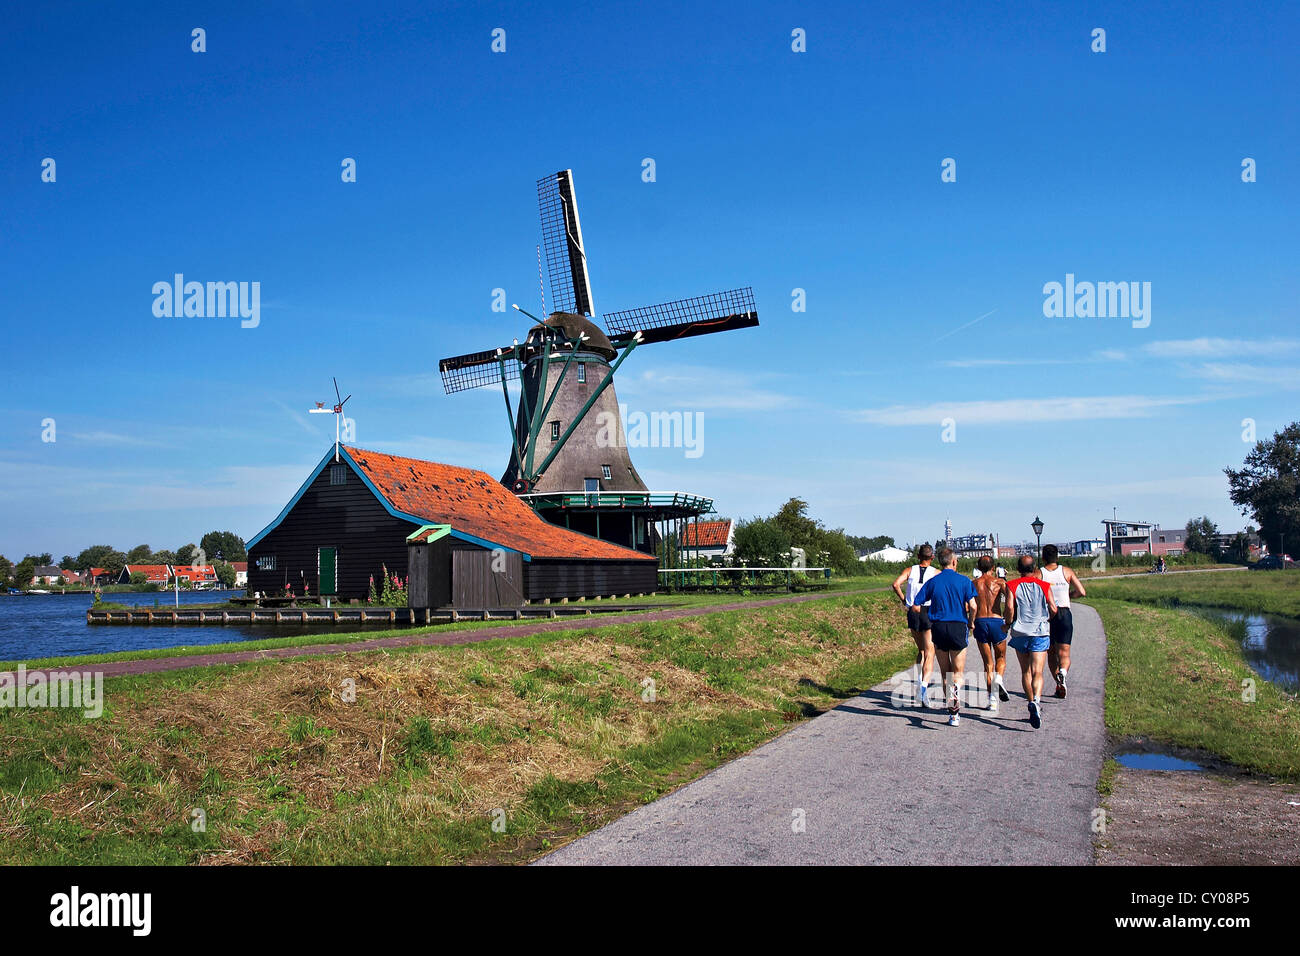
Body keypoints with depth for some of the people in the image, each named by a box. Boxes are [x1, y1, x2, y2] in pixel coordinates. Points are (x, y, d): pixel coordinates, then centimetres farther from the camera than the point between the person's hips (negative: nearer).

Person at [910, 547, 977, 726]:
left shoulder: (932, 582, 4)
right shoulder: (964, 581, -1)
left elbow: (915, 606, -1)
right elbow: (973, 606, -12)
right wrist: (971, 623, 5)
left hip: (938, 627, 2)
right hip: (958, 627, -2)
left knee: (945, 672, 13)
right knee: (957, 673, 7)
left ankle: (952, 712, 15)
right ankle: (956, 689, -26)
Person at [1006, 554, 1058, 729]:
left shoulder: (1012, 585, 1)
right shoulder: (1044, 586, 3)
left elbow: (1010, 607, -13)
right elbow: (1053, 609, -3)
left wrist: (1008, 623, 3)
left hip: (1020, 633, 1)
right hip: (1041, 632, 0)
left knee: (1025, 671, 15)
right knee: (1037, 672, -7)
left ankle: (1032, 703, 17)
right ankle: (1036, 700, -31)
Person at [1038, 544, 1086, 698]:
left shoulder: (1038, 574, -1)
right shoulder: (1067, 571, 4)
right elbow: (1082, 592, 0)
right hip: (1064, 614, 0)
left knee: (1051, 653, 12)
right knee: (1064, 652, -1)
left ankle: (1059, 686, 8)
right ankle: (1063, 672, -31)